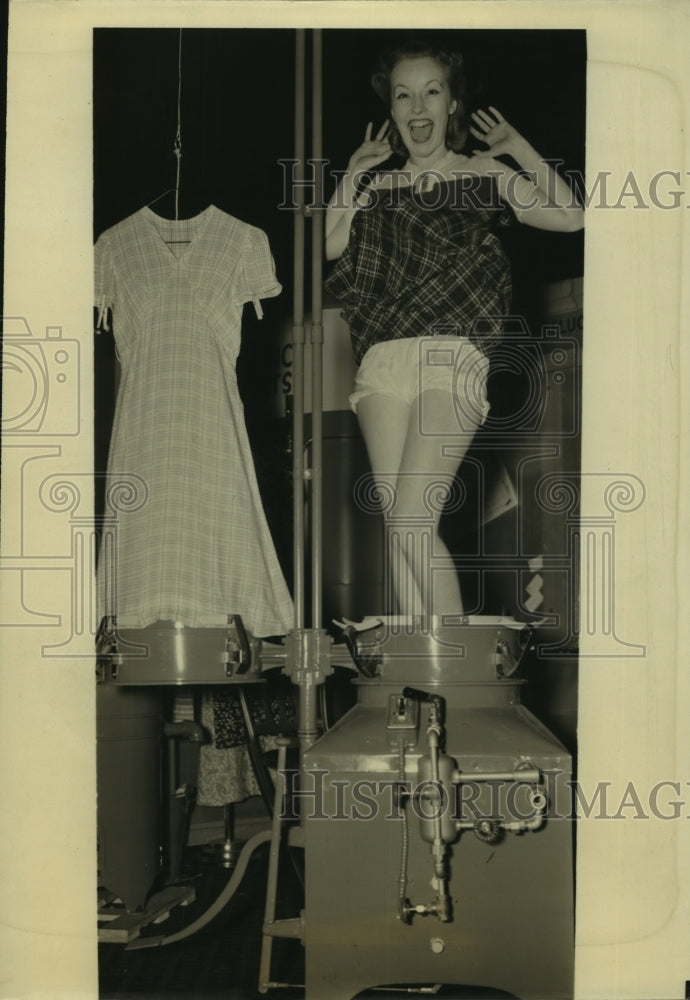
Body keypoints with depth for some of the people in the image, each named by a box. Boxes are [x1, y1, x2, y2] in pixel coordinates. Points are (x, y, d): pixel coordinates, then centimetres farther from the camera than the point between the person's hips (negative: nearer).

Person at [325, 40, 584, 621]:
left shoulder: (482, 174, 9)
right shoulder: (380, 186, 18)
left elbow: (570, 216, -3)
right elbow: (329, 245, 3)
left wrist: (520, 150, 2)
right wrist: (353, 173, 10)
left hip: (451, 360, -4)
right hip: (382, 363, 4)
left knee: (411, 522, -17)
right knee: (400, 530, -2)